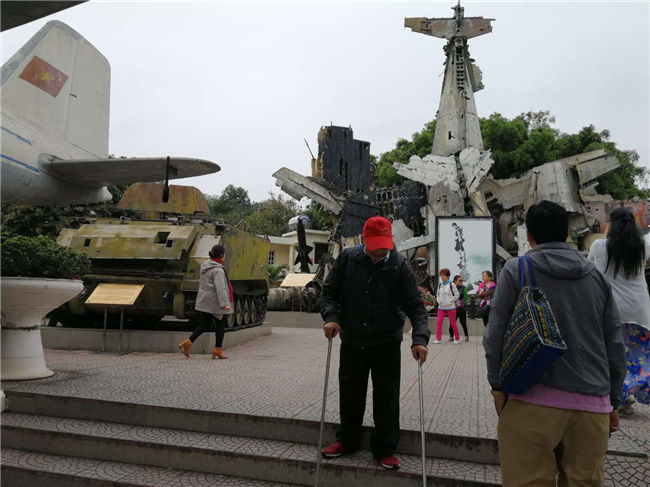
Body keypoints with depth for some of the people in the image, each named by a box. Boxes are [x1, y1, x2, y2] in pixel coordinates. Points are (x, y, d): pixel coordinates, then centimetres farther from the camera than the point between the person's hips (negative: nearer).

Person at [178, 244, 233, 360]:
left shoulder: (204, 266, 9)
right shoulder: (218, 270, -19)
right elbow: (220, 288, -26)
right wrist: (225, 304, -28)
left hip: (203, 301, 8)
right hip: (214, 302, -8)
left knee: (205, 324, 15)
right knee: (220, 324, 7)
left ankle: (188, 341, 1)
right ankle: (218, 349, 11)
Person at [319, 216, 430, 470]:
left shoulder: (399, 265, -10)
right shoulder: (347, 258, -5)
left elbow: (414, 304, -11)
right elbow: (330, 290, 2)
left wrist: (419, 338, -23)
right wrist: (331, 316, -15)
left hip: (387, 344, -1)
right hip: (352, 341, 2)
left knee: (387, 398, 6)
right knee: (350, 394, 15)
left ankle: (384, 449, 25)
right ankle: (347, 440, 37)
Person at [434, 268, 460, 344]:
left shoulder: (451, 284, -8)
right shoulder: (440, 284, 7)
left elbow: (457, 295, -5)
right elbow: (437, 294, 20)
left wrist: (449, 301, -13)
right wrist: (438, 300, 2)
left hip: (450, 307, -4)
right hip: (441, 307, 4)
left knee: (453, 323, 5)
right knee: (438, 322, -7)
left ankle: (457, 339, 21)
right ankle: (438, 339, -1)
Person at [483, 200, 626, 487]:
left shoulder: (517, 269, 0)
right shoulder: (596, 275, 11)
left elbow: (496, 333, -5)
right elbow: (615, 344, 12)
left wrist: (498, 386, 6)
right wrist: (612, 401, 21)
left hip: (533, 399, -4)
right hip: (592, 403, 5)